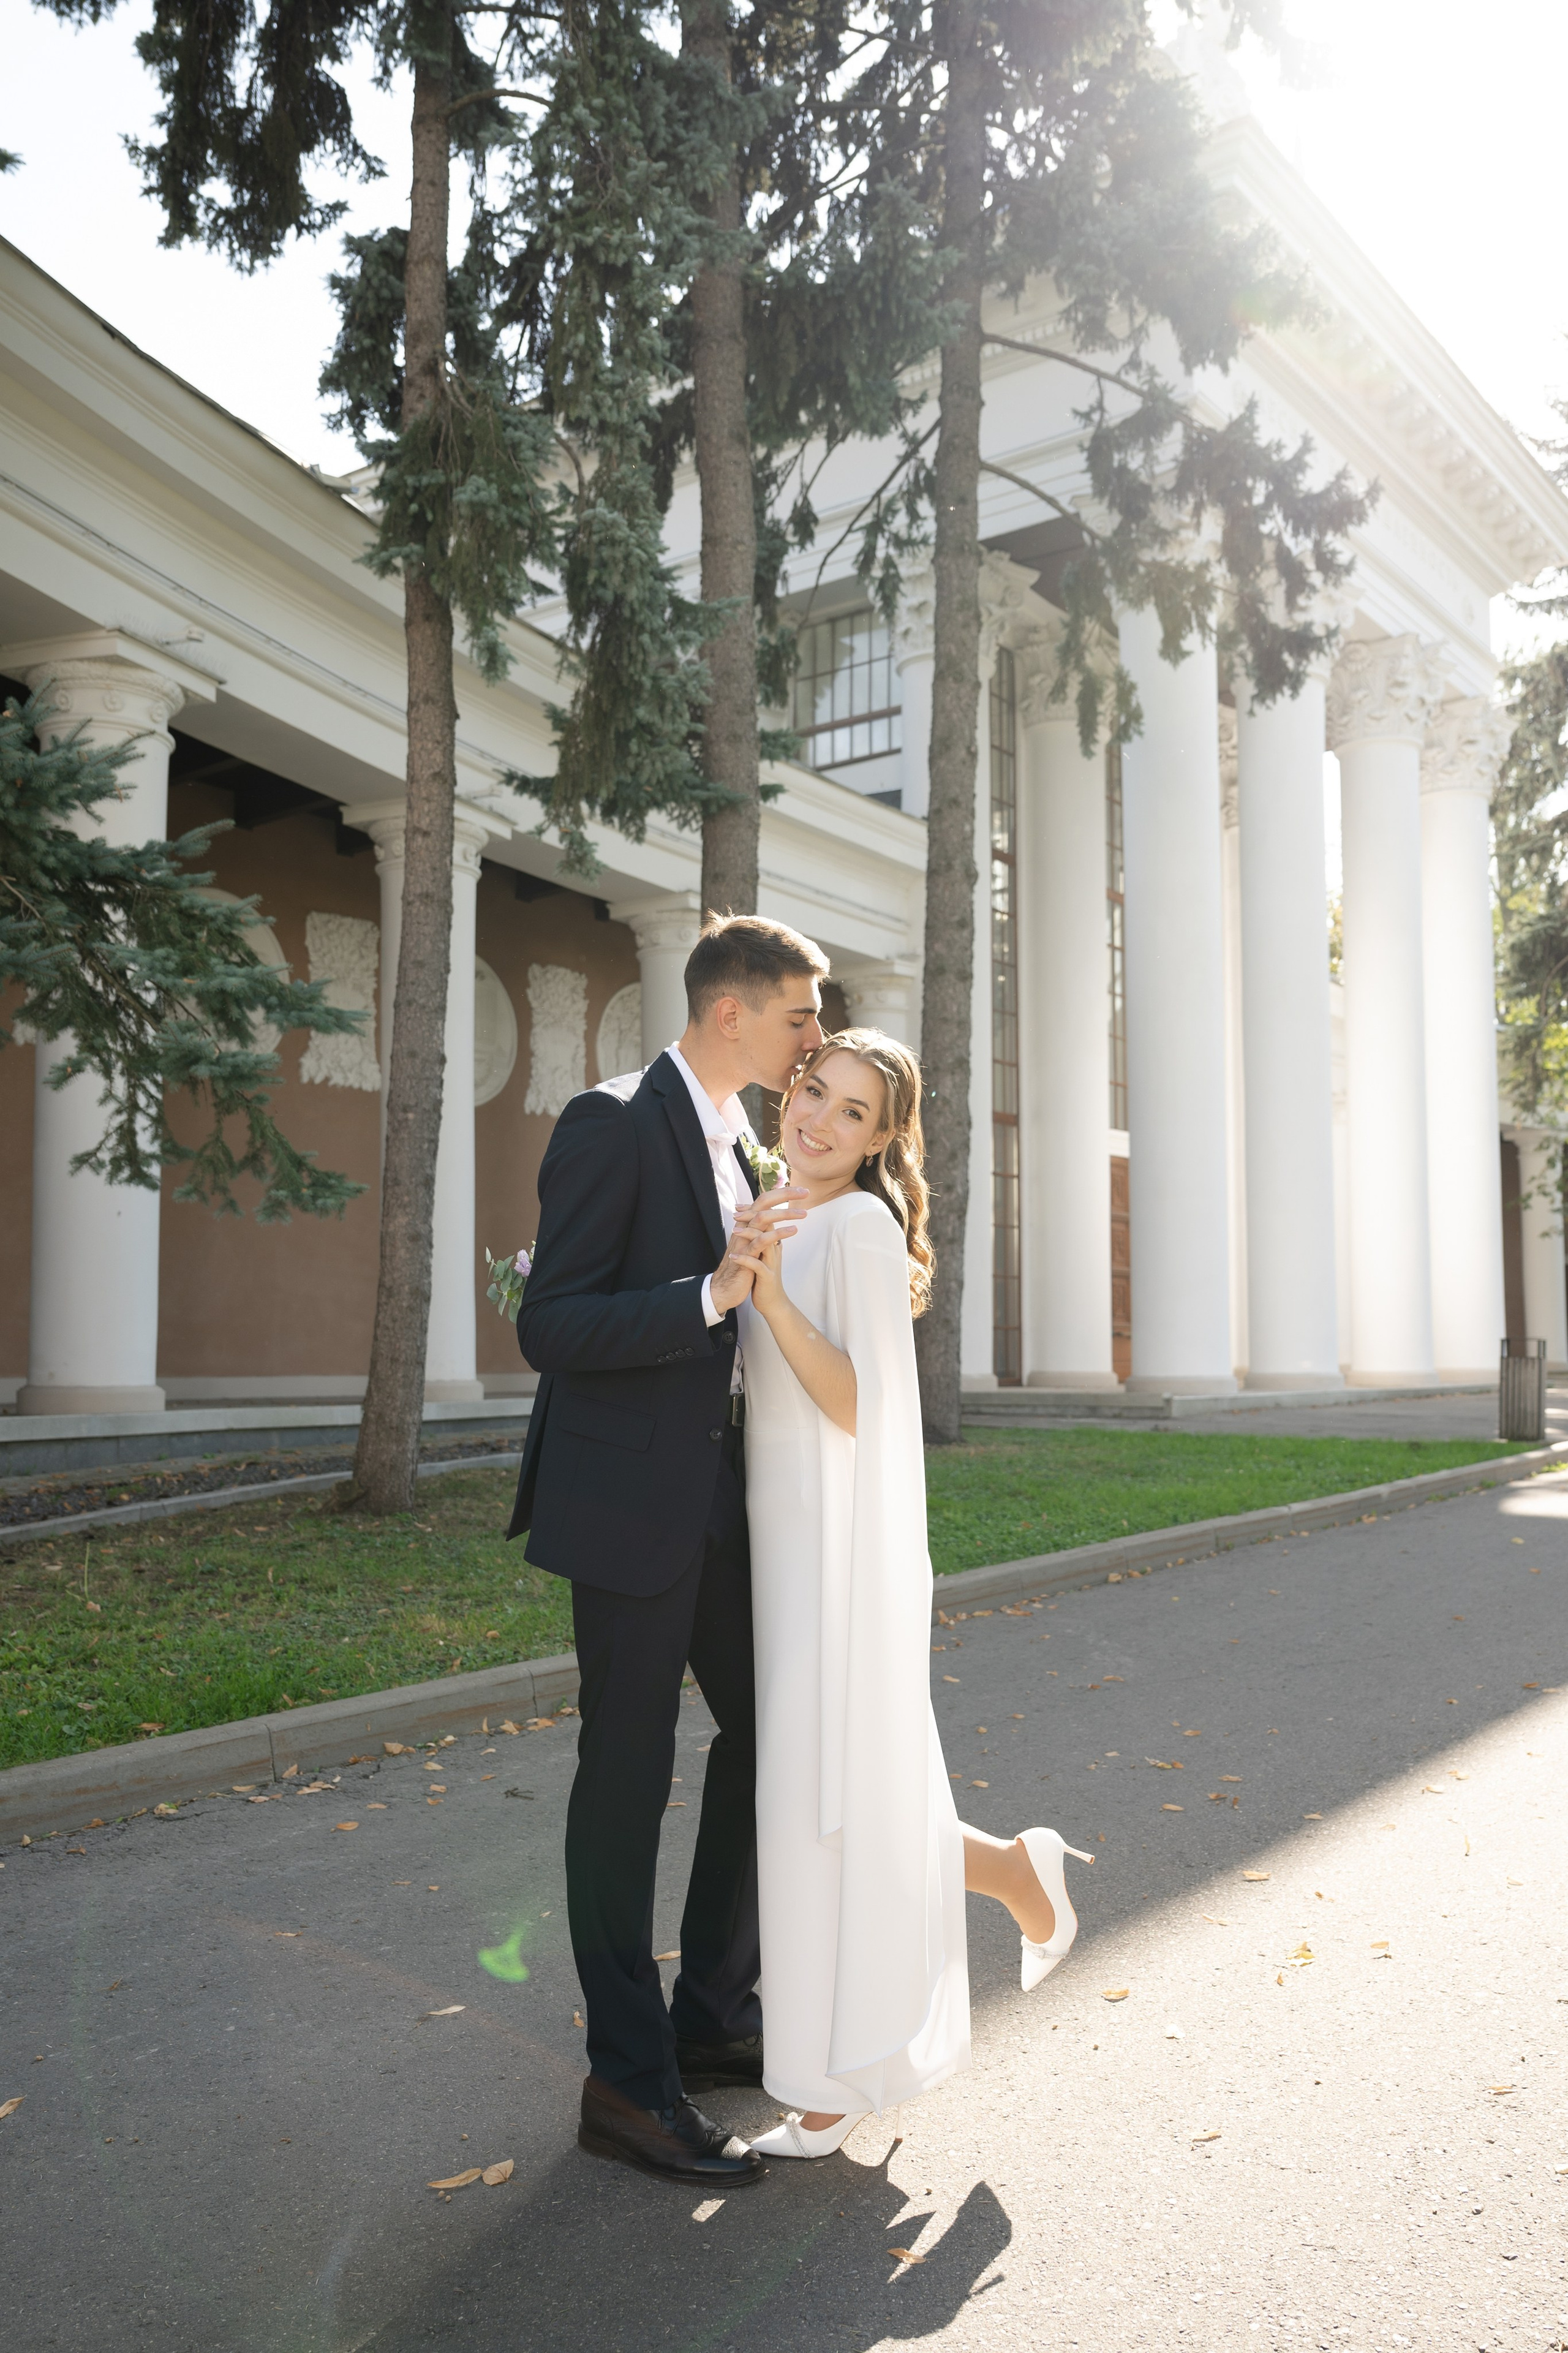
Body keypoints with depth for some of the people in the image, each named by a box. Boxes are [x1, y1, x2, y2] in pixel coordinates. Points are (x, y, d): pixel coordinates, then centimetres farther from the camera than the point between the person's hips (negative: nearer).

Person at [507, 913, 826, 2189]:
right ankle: (629, 2082, 15)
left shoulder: (742, 1145, 14)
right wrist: (715, 1294, -28)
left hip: (721, 1498, 9)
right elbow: (551, 1327, -20)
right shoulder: (612, 1125, -13)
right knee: (627, 1777, 1)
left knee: (766, 1737, 15)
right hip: (629, 1505, -9)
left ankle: (716, 2014, 32)